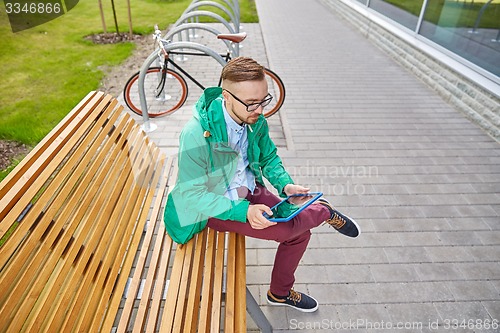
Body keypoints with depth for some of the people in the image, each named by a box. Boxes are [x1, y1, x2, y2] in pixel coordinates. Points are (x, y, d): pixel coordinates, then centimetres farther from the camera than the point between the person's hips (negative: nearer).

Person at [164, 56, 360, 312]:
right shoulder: (196, 134, -28)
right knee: (286, 230, -23)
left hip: (249, 192, 6)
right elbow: (193, 194, -25)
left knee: (300, 232, 0)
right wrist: (243, 211, -34)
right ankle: (324, 212, 13)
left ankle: (280, 293, 27)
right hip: (214, 206, -6)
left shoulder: (255, 120, -9)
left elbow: (268, 157, 7)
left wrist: (285, 185, -13)